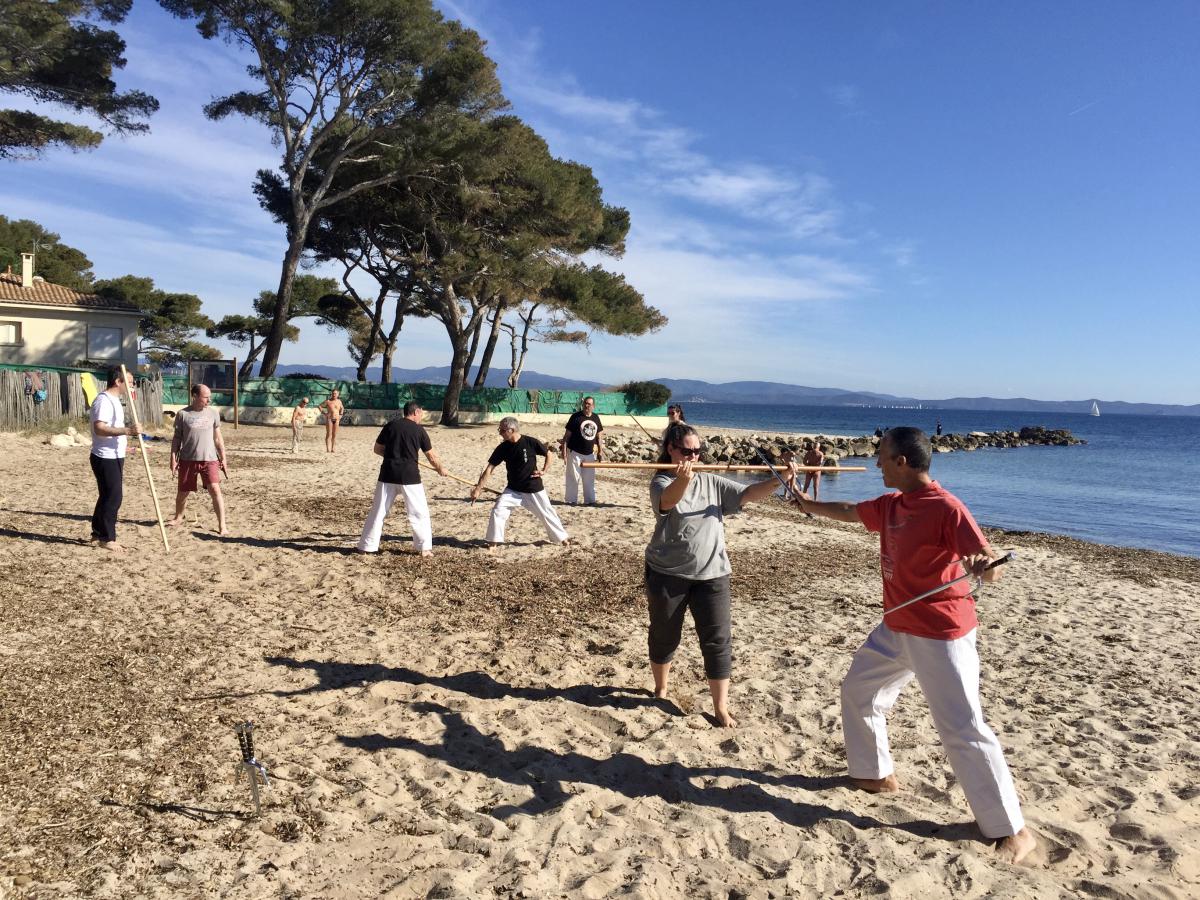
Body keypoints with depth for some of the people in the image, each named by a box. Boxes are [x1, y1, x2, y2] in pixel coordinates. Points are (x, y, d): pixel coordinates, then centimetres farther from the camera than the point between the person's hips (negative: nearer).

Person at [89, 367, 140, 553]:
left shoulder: (114, 399, 15)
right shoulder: (104, 400, -17)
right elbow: (99, 428, -28)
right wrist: (126, 430, -35)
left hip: (114, 457, 10)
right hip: (106, 458, -10)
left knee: (108, 496, 17)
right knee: (113, 497, -5)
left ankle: (98, 531, 28)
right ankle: (107, 538, 3)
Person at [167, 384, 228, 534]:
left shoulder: (213, 413, 4)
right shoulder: (183, 414, -1)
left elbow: (218, 438, 9)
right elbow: (177, 438, 4)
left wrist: (223, 459, 7)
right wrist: (173, 458, 0)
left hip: (209, 459, 0)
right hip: (188, 459, 0)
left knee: (215, 489, -14)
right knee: (183, 491, 13)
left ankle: (222, 525, -12)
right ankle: (178, 518, 39)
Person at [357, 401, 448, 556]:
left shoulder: (390, 425, 6)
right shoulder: (419, 430, -1)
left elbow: (378, 449, 11)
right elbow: (431, 456, 6)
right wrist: (441, 468, 22)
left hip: (388, 474, 3)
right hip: (409, 476, -3)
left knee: (378, 511, 10)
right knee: (420, 512, 8)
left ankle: (367, 546, 13)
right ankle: (424, 547, 8)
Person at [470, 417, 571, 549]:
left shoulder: (531, 442, -18)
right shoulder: (503, 448, -10)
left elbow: (548, 453, -1)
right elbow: (489, 469, -10)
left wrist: (544, 470, -8)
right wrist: (478, 488, -15)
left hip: (534, 489, -2)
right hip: (513, 490, 3)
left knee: (546, 513, 8)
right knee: (498, 510, -10)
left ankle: (563, 537, 27)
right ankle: (493, 541, 4)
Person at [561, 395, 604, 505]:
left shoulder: (596, 418, 6)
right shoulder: (575, 416, -9)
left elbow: (599, 436, 13)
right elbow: (567, 435, -8)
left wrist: (600, 451, 9)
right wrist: (564, 451, -13)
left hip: (590, 453, 5)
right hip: (575, 452, -5)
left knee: (589, 478, 12)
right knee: (573, 477, -1)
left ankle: (590, 499, 21)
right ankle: (571, 499, 9)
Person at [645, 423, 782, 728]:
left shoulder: (713, 483, 5)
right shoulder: (662, 481, -8)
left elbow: (749, 494, -1)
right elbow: (668, 500, -31)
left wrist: (778, 480, -19)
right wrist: (683, 479, -53)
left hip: (711, 574, 3)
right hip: (667, 573, -2)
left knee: (717, 640, 2)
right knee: (664, 636, 15)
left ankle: (721, 707, 13)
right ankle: (661, 689, 39)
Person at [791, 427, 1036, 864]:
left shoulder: (946, 508, -23)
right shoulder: (891, 504, 2)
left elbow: (991, 568, -27)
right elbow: (849, 512, 22)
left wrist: (982, 565, -49)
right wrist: (809, 505, 31)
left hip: (941, 636, -9)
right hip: (895, 628, 9)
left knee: (963, 730, -6)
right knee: (859, 690, 21)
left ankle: (1013, 829, 8)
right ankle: (876, 773, 39)